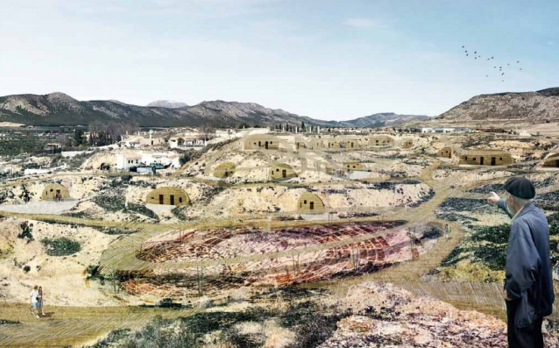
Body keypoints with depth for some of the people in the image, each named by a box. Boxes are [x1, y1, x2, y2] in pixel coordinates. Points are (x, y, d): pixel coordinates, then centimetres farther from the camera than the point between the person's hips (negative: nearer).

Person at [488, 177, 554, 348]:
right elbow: (518, 209, 26)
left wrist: (511, 290, -20)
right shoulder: (537, 213, -1)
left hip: (525, 293, -9)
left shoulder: (521, 224, -30)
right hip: (538, 289, 9)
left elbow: (525, 265, -34)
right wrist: (499, 202, 42)